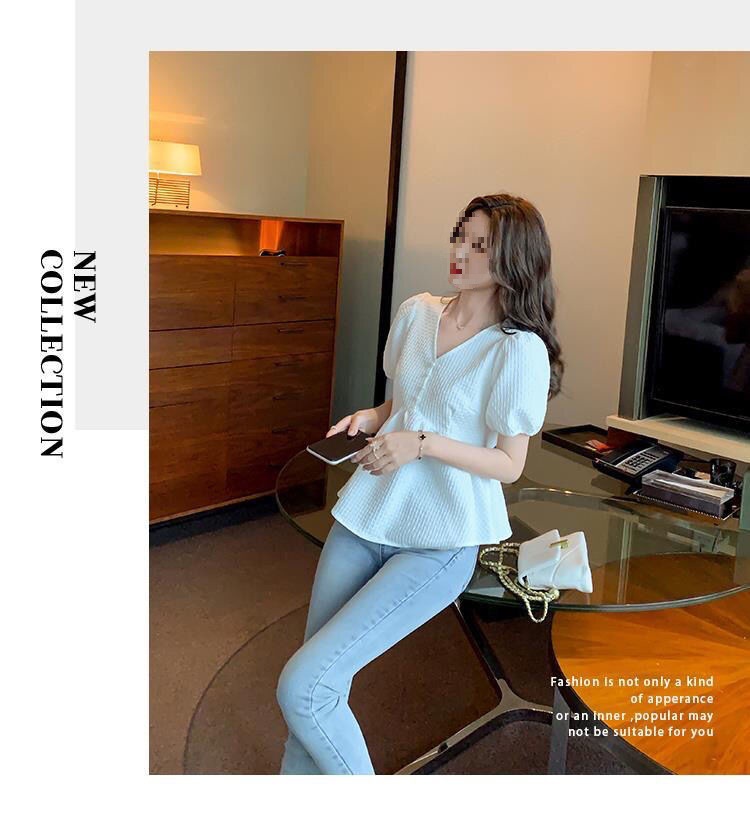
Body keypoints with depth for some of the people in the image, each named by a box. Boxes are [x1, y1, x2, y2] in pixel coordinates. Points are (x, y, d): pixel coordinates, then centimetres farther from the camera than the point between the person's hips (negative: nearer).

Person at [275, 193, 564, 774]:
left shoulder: (520, 349, -12)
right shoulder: (416, 313, 7)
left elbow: (510, 465, -9)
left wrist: (423, 443, -20)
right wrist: (370, 417, -1)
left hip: (439, 545, -6)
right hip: (366, 517, 6)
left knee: (301, 686, -13)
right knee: (318, 682, 12)